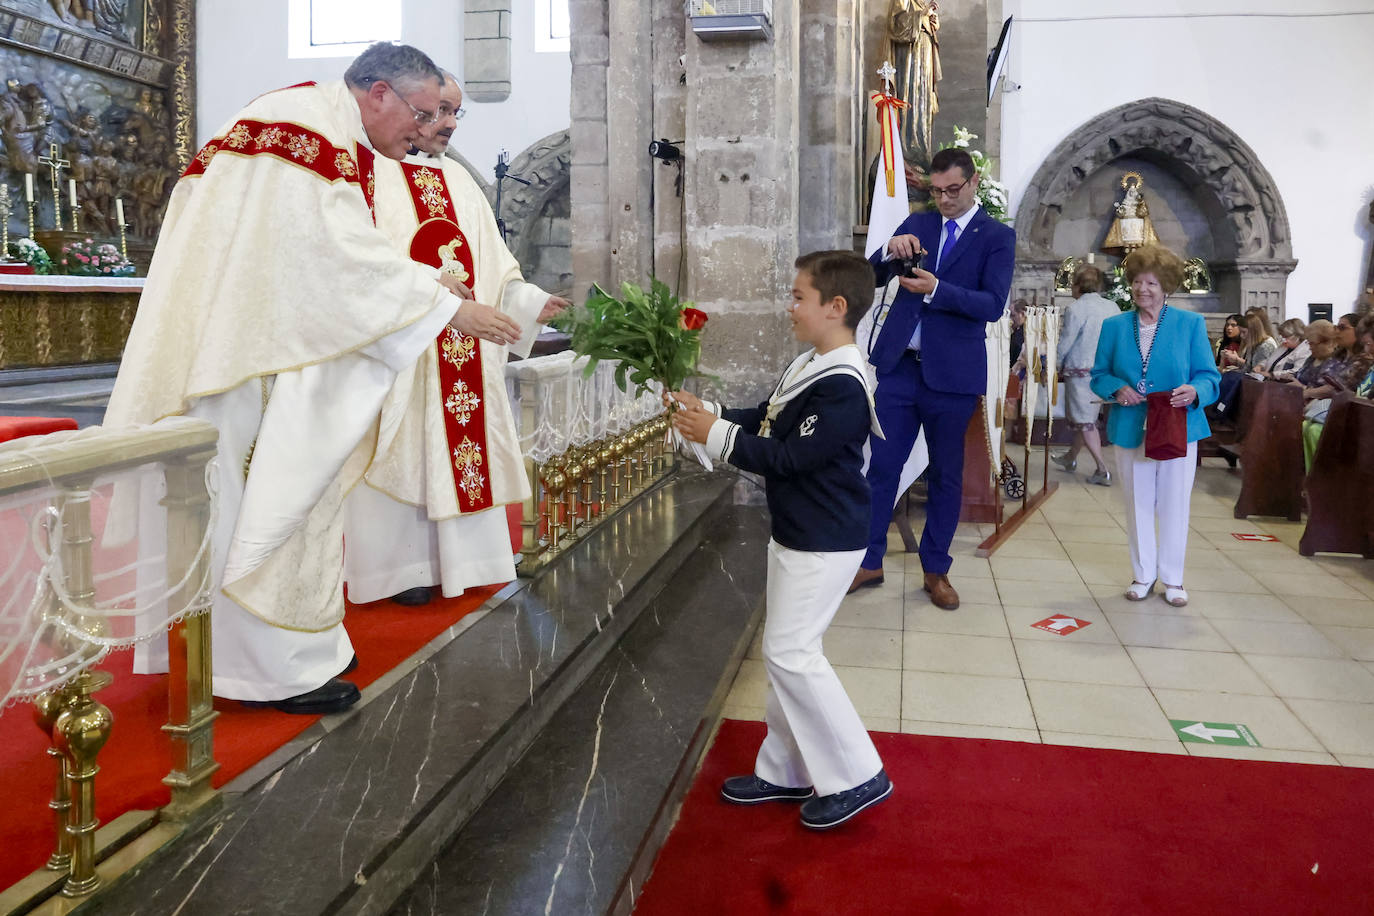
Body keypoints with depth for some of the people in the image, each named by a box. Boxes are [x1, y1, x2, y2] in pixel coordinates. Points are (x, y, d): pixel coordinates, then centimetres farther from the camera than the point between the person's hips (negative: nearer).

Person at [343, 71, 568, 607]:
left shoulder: (460, 181, 18)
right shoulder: (373, 176, -2)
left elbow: (494, 264, 14)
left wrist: (532, 302, 0)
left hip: (463, 349, 6)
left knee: (461, 446, 7)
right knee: (404, 454, -2)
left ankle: (458, 557, 17)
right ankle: (403, 566, 8)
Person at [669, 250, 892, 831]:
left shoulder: (843, 387, -22)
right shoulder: (809, 367, 9)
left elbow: (790, 457, -24)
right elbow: (764, 423, 16)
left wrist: (716, 436, -21)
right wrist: (707, 412, 4)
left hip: (825, 543, -10)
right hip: (797, 534, 10)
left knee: (789, 651, -7)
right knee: (786, 650, 15)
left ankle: (856, 776, 6)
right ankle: (786, 772, 27)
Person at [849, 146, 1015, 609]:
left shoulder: (998, 237, 0)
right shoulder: (917, 224, 11)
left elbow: (993, 304, -12)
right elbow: (872, 277, 6)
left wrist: (936, 289, -25)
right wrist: (891, 251, -15)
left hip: (953, 373, -3)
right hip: (899, 363, 3)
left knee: (946, 475, 8)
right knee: (882, 466, 5)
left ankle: (936, 570, 21)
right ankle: (869, 561, 17)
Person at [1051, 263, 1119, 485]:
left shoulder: (1076, 308, -14)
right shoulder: (1112, 307, 4)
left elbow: (1064, 343, -11)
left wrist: (1053, 367, 3)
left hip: (1081, 371, -7)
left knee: (1084, 421, 0)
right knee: (1085, 416, 21)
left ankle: (1103, 470, -5)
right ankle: (1071, 458, 38)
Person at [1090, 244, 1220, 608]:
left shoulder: (1191, 324, 0)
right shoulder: (1114, 326, 5)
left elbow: (1209, 376, -2)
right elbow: (1099, 375, 6)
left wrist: (1195, 392, -23)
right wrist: (1117, 388, -15)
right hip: (1130, 430, 2)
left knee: (1174, 506, 7)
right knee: (1138, 505, 10)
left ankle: (1172, 579, 20)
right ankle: (1143, 575, 23)